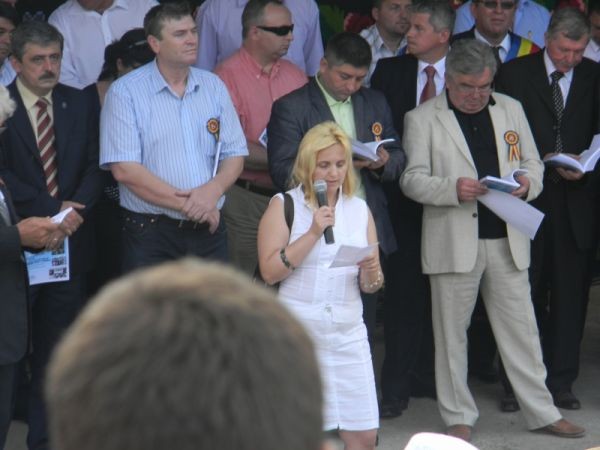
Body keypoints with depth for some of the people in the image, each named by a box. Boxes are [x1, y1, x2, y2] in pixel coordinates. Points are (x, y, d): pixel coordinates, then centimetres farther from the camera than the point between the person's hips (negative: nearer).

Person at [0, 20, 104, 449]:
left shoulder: (78, 103, 8)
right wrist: (51, 210, -17)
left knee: (57, 347, 7)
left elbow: (94, 166, 5)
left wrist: (76, 208, -13)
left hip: (70, 238, 4)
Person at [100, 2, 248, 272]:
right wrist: (187, 204, -14)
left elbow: (234, 155, 8)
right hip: (150, 234, -4)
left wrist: (213, 189, -13)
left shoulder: (213, 86, 10)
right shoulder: (125, 92, -5)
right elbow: (124, 170, -13)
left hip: (208, 230, 4)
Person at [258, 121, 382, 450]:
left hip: (347, 332, 3)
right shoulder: (284, 206, 1)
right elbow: (270, 271, -11)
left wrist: (371, 273, -10)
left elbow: (371, 286, 13)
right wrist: (313, 233, -15)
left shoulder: (359, 209, 12)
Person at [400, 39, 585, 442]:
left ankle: (542, 412, 14)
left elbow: (532, 162, 16)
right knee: (452, 333, 4)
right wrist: (453, 188, -22)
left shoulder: (511, 109, 12)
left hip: (507, 240, 3)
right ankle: (459, 418, 15)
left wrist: (528, 182, -7)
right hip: (454, 242, -3)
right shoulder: (423, 118, 0)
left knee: (521, 329, 6)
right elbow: (412, 179, -4)